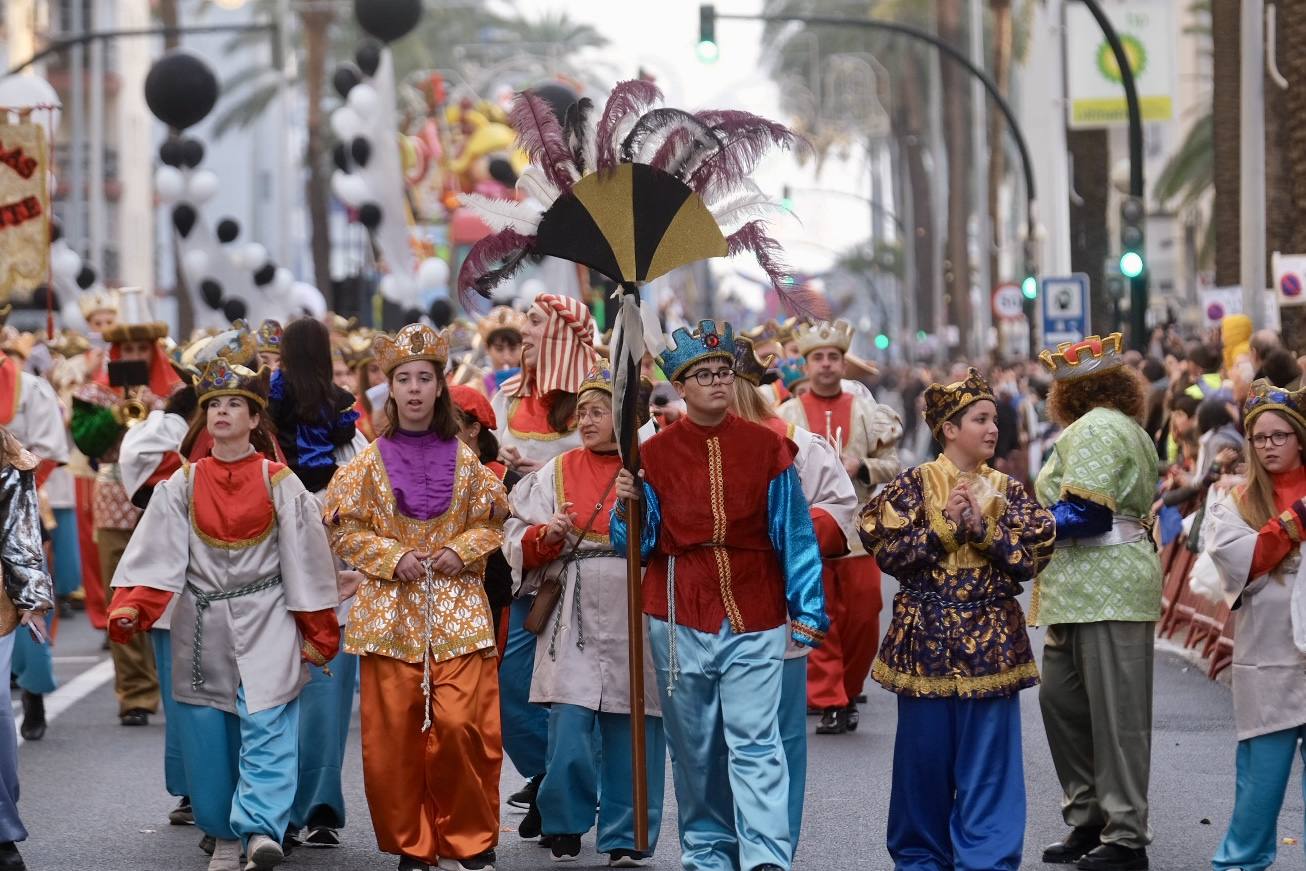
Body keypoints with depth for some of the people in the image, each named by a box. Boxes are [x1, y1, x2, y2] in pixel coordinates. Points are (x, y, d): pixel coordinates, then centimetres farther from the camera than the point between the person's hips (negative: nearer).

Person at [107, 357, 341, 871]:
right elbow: (156, 554, -5)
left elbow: (304, 559, 2)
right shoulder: (183, 485, 5)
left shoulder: (280, 484, 1)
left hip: (266, 624, -2)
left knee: (266, 727, -15)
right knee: (208, 736, 4)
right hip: (202, 627, 2)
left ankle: (261, 829, -23)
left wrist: (316, 633, 1)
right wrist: (129, 609, -21)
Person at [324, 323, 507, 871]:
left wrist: (462, 550, -7)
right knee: (393, 734, -2)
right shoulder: (370, 462, 3)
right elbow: (345, 531, 4)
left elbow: (491, 523, 11)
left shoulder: (464, 460, 6)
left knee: (460, 724, -11)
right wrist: (392, 557, -10)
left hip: (456, 609, 0)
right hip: (389, 611, 0)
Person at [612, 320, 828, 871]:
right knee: (693, 747, 7)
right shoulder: (655, 455, 5)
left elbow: (795, 535, 3)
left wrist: (807, 612, -1)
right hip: (679, 620, 2)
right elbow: (639, 545, 7)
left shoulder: (768, 448, 2)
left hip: (754, 619, -2)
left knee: (755, 744, -10)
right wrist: (628, 507, -13)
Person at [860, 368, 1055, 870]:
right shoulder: (914, 486, -1)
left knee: (988, 757, -1)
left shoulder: (1007, 491, 6)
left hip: (991, 640, 1)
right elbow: (889, 553, -9)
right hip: (926, 637, -1)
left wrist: (983, 527, -13)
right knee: (925, 754, 6)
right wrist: (945, 526, -14)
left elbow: (1030, 560, -3)